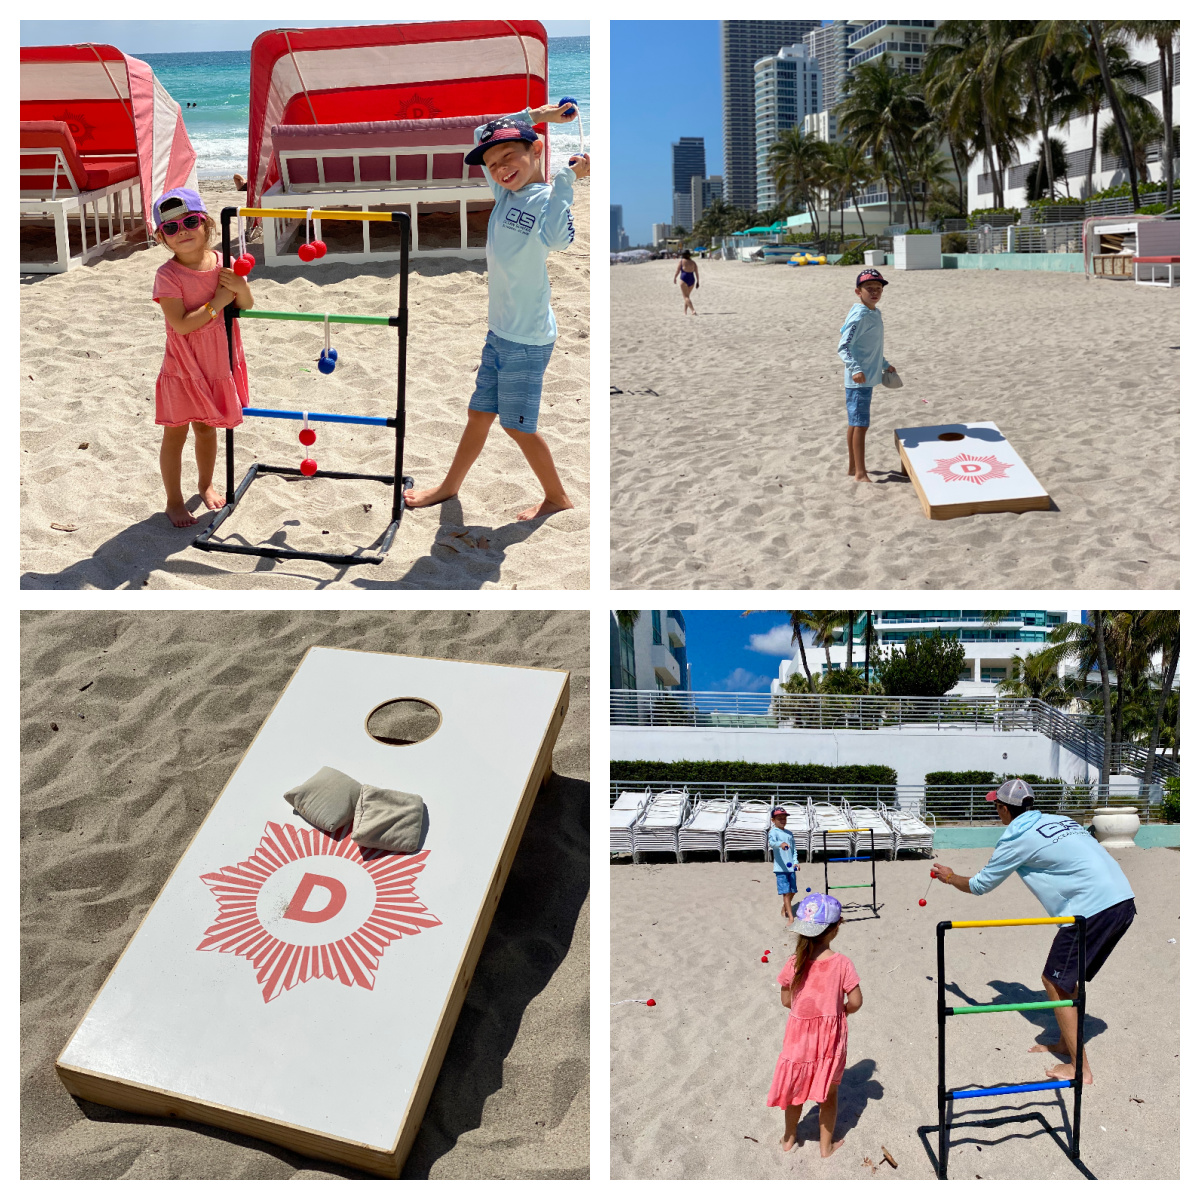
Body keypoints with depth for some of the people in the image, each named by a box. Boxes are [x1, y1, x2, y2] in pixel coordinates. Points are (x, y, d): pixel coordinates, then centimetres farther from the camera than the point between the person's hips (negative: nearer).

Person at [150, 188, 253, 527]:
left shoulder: (223, 264, -4)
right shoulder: (167, 275, -18)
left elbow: (247, 307, 3)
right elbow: (181, 324, -26)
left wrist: (241, 288, -18)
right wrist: (217, 302, -23)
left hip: (217, 364, 4)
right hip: (183, 367, -4)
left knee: (206, 429, 21)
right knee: (176, 433, 6)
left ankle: (206, 484, 42)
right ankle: (174, 501, 20)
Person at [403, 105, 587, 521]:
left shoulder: (549, 198, -16)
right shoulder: (507, 193, 7)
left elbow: (556, 238, -39)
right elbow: (480, 134, 19)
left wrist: (566, 178, -33)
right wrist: (533, 115, 12)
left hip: (527, 338, -8)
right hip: (499, 331, 8)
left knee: (518, 425, 2)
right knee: (479, 413, 18)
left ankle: (557, 496, 19)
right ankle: (450, 487, 33)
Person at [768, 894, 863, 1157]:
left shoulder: (794, 964, -15)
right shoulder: (842, 963, -19)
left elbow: (786, 1000, -5)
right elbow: (855, 1002, -14)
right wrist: (839, 1011, 7)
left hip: (799, 1036, 1)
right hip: (831, 1038, -1)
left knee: (796, 1089, 20)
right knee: (829, 1094, 19)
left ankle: (788, 1139, 38)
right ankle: (826, 1145, 34)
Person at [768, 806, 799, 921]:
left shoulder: (790, 833, 14)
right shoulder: (773, 832, -6)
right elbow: (771, 842, -27)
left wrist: (795, 862, 6)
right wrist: (780, 844, -48)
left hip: (791, 867, 6)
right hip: (780, 868, -6)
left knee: (792, 891, 13)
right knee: (786, 892, -9)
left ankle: (783, 911, 34)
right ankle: (791, 918, -8)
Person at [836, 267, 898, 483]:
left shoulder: (875, 313, 12)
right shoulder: (859, 316, -17)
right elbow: (843, 346, -24)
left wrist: (884, 364, 33)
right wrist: (855, 369, -36)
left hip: (867, 378, 10)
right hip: (858, 380, -10)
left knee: (855, 423, 16)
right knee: (860, 424, -8)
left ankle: (854, 467, 26)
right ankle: (860, 473, -4)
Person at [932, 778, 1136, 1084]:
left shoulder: (1016, 838, -1)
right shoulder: (1057, 820, 20)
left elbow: (979, 885, 11)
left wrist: (949, 877, 29)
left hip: (1093, 908, -8)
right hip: (1123, 900, 8)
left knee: (1055, 982, 3)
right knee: (1065, 977, 22)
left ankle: (1080, 1068, 6)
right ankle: (1065, 1043, 34)